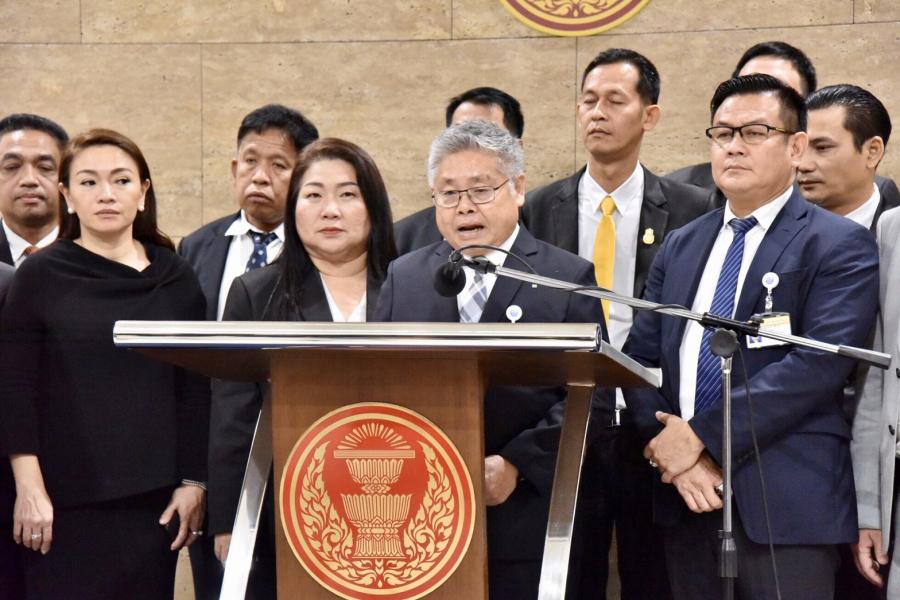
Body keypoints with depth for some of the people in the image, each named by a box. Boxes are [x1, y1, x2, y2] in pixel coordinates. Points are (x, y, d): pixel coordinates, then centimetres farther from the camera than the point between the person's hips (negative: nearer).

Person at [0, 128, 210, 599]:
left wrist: (193, 484, 3)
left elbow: (195, 389, 8)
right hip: (65, 501, -2)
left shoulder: (175, 278, 7)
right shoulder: (41, 275, 2)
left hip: (153, 498, 2)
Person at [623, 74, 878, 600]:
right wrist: (676, 453, -8)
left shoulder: (839, 246, -3)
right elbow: (640, 358, 9)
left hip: (786, 501, -5)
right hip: (687, 496, 5)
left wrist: (700, 435, -16)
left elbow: (818, 365, -15)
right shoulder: (680, 247, 16)